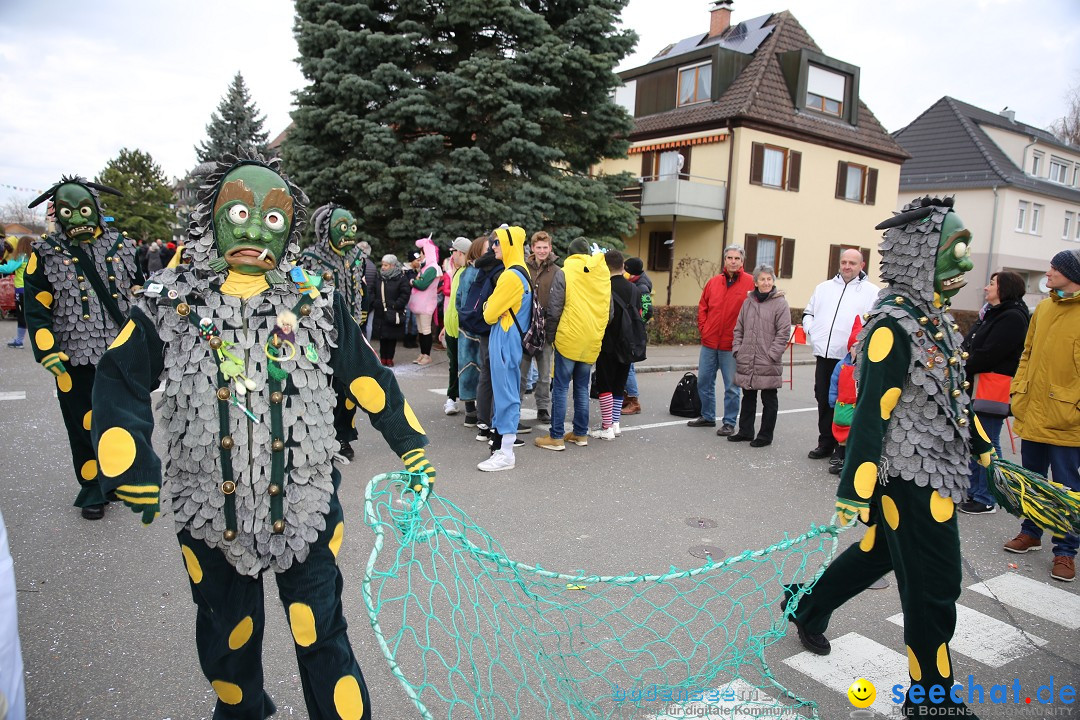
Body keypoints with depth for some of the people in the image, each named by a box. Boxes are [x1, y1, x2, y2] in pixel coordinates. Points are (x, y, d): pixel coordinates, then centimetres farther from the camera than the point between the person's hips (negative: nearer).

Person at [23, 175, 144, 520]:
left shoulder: (121, 247, 7)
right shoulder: (45, 255, 1)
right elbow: (37, 310, -1)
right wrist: (48, 354, -12)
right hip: (76, 359, -2)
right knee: (86, 425, 5)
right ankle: (92, 490, 21)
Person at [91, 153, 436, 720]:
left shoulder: (315, 303, -3)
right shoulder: (171, 305, -3)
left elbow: (367, 375, 3)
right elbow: (121, 383, 1)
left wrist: (411, 446, 3)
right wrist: (130, 468, -9)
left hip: (305, 506, -1)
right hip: (211, 513, 2)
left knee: (320, 635, 8)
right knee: (228, 632, 22)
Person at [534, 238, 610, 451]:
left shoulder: (566, 271, -6)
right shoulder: (603, 272, 8)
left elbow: (555, 308, -9)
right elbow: (609, 309, 14)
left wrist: (560, 320, 10)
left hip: (569, 337, -5)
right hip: (593, 339, 5)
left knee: (561, 387, 0)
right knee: (582, 387, 15)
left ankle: (557, 437, 0)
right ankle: (581, 433, 18)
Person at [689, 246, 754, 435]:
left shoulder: (750, 282, -5)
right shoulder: (713, 282, 8)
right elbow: (702, 307, 15)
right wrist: (703, 328, 5)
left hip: (732, 345, -5)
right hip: (709, 342, 5)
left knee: (731, 387, 3)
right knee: (704, 382, 13)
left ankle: (729, 423, 14)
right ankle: (707, 416, 28)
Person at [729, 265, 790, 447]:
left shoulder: (780, 303, -5)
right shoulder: (748, 302, 10)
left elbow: (783, 332, -9)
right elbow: (738, 329, 16)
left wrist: (772, 355, -13)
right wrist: (737, 349, 6)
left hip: (768, 364, -5)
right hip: (746, 362, 5)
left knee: (769, 400, 6)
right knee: (748, 398, 16)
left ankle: (765, 435, 16)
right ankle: (745, 431, 27)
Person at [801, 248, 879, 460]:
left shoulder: (871, 291, 1)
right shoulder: (824, 287, 16)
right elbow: (808, 313, 24)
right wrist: (811, 332, 7)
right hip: (823, 355, 5)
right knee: (824, 401, 11)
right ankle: (826, 443, 23)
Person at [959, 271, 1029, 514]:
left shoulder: (1013, 318, -13)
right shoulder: (991, 313, 17)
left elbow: (988, 354, -20)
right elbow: (968, 346, 15)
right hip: (975, 389, 9)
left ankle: (985, 499, 8)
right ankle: (972, 492, 25)